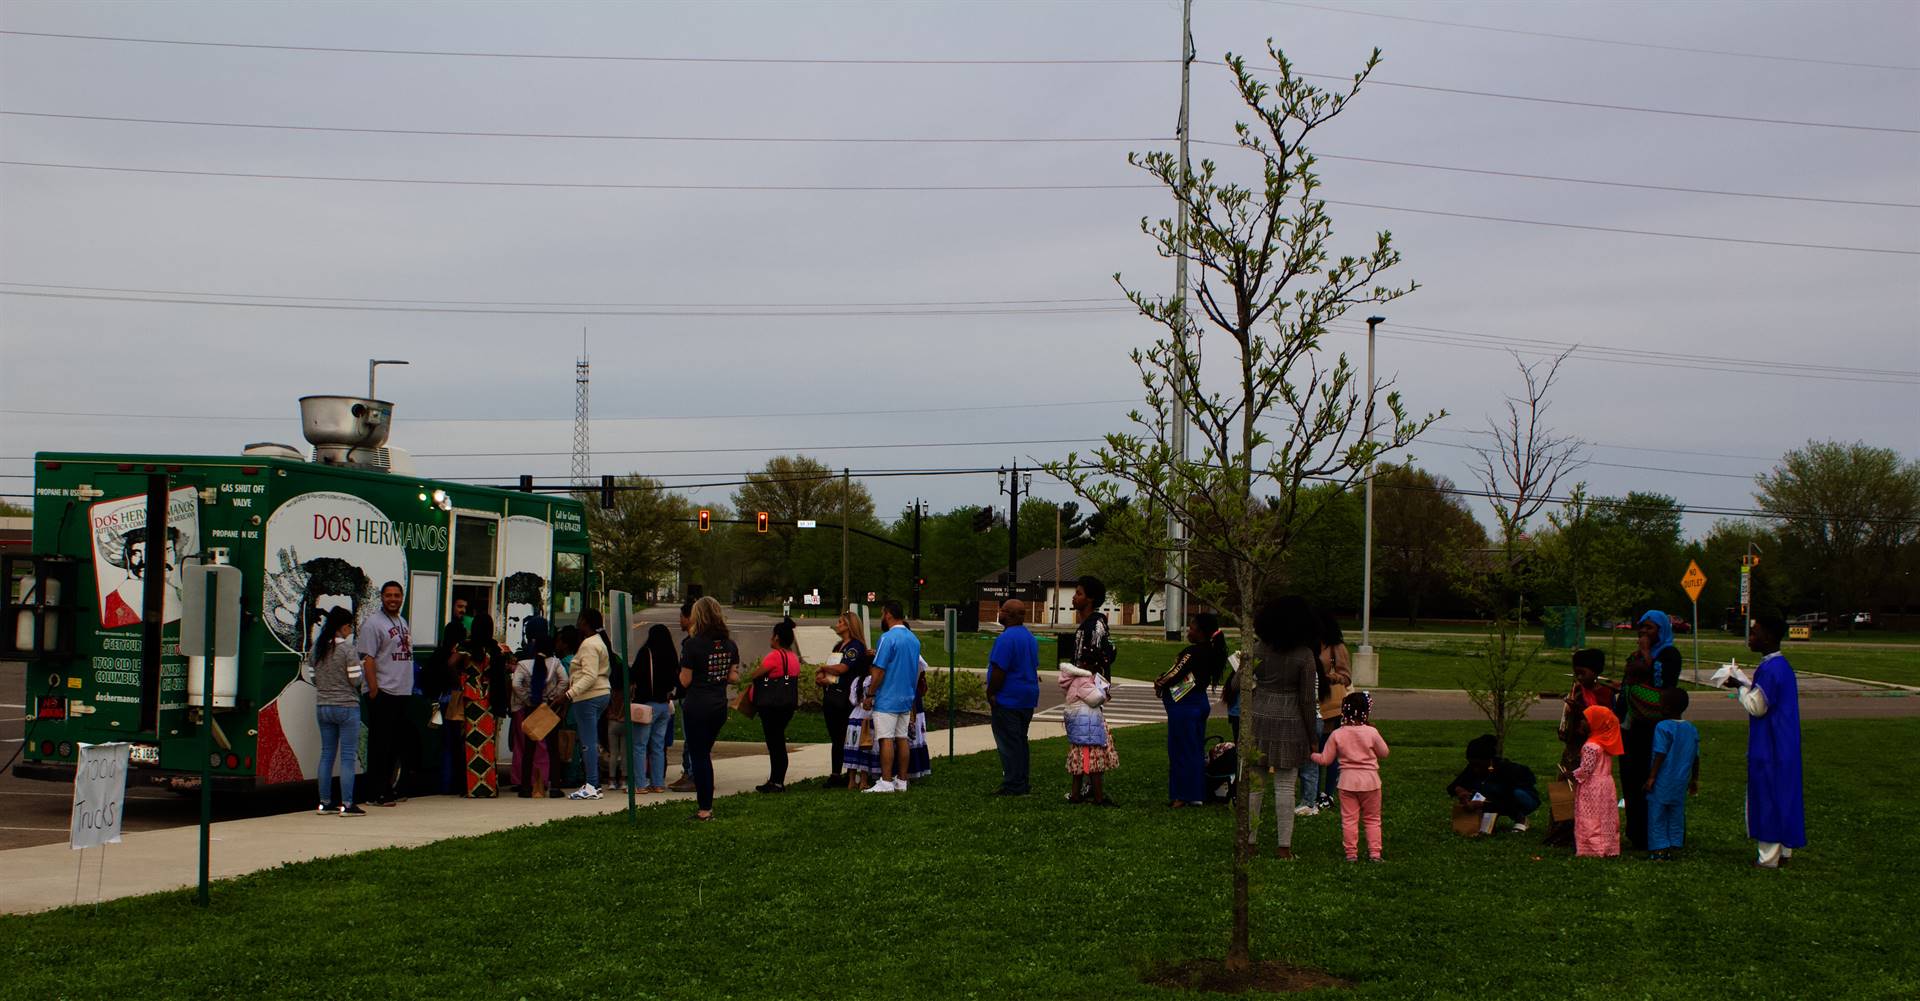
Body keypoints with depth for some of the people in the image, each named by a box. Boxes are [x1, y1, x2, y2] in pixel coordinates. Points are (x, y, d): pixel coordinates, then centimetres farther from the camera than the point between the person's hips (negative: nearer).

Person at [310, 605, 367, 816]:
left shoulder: (317, 649, 5)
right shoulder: (347, 649, -13)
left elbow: (314, 679, 10)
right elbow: (356, 680, -13)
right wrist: (361, 669, 6)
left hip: (322, 707, 6)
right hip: (346, 707, -6)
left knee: (327, 754, 12)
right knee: (348, 756, -2)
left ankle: (324, 803, 14)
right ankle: (347, 804, -3)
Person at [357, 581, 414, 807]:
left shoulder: (403, 623, 19)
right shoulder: (373, 623, -7)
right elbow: (367, 659, -13)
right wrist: (374, 691, -19)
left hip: (405, 694, 8)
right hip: (384, 694, -8)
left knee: (403, 743, 11)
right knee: (381, 746, -5)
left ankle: (394, 789, 21)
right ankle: (377, 794, -1)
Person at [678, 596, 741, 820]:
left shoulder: (693, 644, -15)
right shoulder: (729, 644, 2)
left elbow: (685, 681, -12)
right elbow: (734, 677, 4)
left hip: (696, 707, -6)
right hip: (720, 706, 6)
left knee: (698, 756, 3)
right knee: (705, 753, 18)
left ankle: (705, 809, 4)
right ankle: (707, 806, 19)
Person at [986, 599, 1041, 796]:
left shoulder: (1006, 638, -19)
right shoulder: (1030, 637, 12)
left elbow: (999, 669, -22)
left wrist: (991, 693, -11)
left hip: (1008, 699, -9)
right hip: (1028, 698, 9)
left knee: (1008, 743, -4)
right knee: (1020, 741, 16)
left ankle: (1013, 786, -3)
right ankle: (1023, 783, 20)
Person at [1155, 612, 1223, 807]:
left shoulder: (1193, 652, -21)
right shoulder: (1211, 652, 8)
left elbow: (1175, 674, -17)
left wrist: (1159, 683, 1)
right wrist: (1162, 681, 7)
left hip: (1184, 705, -9)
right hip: (1200, 702, 9)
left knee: (1181, 750, -1)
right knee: (1197, 750, 14)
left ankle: (1184, 795, 3)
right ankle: (1197, 794, 19)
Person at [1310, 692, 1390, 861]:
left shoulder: (1337, 734, -6)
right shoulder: (1371, 732, -10)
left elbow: (1325, 759, 0)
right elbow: (1384, 753, 3)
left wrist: (1312, 755, 19)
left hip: (1347, 781, 0)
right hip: (1370, 780, 0)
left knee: (1349, 819, 7)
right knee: (1372, 819, 11)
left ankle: (1351, 853, 7)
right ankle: (1374, 852, 9)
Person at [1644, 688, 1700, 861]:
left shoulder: (1663, 727, -14)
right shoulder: (1692, 730, 6)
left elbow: (1660, 755, -17)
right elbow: (1696, 757, 11)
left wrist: (1652, 777, -12)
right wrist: (1694, 780, 21)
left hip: (1662, 781, -6)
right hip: (1681, 782, 6)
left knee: (1657, 814, 2)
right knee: (1676, 814, 13)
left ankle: (1659, 850, 1)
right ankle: (1671, 848, 16)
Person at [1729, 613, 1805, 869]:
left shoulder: (1769, 669, -21)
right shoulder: (1783, 665, 10)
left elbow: (1757, 706, -19)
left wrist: (1740, 687, -6)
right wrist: (1745, 685, 10)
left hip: (1769, 748, -9)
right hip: (1783, 745, 9)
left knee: (1768, 797, -2)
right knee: (1783, 794, 14)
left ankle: (1769, 857, 3)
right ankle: (1784, 850, 22)